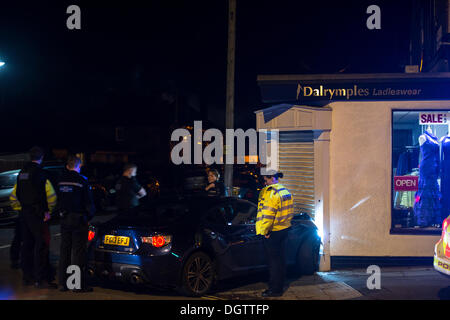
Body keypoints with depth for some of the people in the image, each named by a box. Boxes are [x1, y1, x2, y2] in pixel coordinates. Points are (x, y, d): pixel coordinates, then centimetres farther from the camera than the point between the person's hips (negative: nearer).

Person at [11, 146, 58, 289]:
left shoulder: (22, 172, 13)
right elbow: (51, 195, -19)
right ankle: (41, 279, -7)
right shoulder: (40, 173, -13)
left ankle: (27, 277, 21)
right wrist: (47, 211, -9)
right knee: (42, 245, -6)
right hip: (37, 213, -8)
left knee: (27, 244, 14)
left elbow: (14, 196, 20)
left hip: (24, 213, 8)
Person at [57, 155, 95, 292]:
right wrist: (90, 215, 7)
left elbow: (58, 200, 7)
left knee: (64, 250, 13)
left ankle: (63, 282, 18)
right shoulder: (82, 181, -12)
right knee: (79, 251, -1)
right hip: (78, 219, -5)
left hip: (64, 219, 5)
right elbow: (89, 202, -8)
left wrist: (61, 213, 15)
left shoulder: (61, 180, 3)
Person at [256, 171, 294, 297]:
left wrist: (265, 230, -15)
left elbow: (268, 213, -22)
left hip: (273, 231, -9)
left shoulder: (270, 192, -17)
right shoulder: (286, 191, 13)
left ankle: (274, 289, 3)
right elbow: (290, 211, 19)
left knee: (274, 260, -2)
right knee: (281, 259, 15)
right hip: (284, 229, 9)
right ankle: (280, 286, 24)